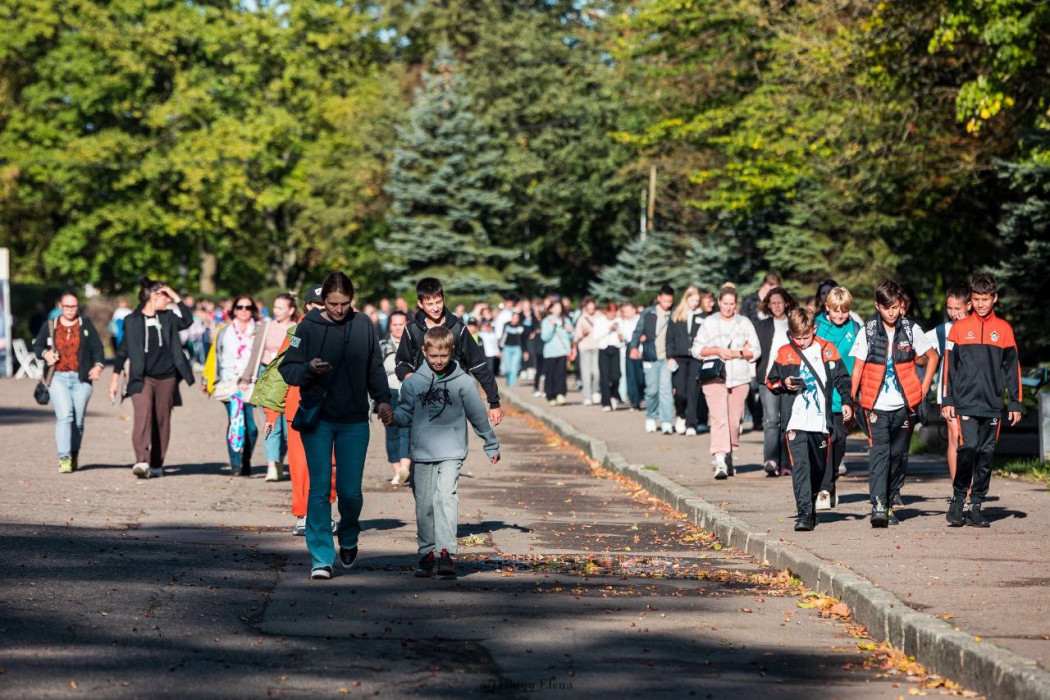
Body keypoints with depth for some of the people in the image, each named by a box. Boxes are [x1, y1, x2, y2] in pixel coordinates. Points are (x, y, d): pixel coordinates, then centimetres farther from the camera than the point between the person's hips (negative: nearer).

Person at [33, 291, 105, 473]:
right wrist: (45, 354, -1)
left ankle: (74, 456, 20)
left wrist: (98, 365, -14)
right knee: (64, 415, -17)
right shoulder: (50, 326, 10)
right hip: (59, 377, -1)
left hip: (81, 379, 1)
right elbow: (37, 346, 20)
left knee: (78, 421, 2)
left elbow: (97, 347, 3)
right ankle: (64, 458, -20)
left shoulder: (85, 325, 8)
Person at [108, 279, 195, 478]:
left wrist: (175, 298, -4)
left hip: (166, 377, 4)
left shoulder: (168, 318, 11)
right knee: (143, 413, -21)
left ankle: (156, 464, 15)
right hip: (142, 378, -4)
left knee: (162, 420, 6)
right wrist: (115, 378, 7)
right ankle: (142, 461, -32)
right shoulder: (132, 320, 3)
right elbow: (122, 350, 7)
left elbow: (187, 320, -3)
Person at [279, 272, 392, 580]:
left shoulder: (363, 324, 3)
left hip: (354, 420, 1)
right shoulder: (309, 326, -4)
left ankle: (349, 538, 32)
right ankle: (321, 558, -3)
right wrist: (309, 368, -22)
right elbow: (287, 369, -2)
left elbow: (375, 367, 12)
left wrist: (383, 399, -1)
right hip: (317, 417, -1)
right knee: (319, 489, -7)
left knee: (350, 491, 2)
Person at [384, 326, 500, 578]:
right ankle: (426, 554, 18)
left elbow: (478, 416, 11)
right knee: (424, 505, 5)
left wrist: (491, 446, 20)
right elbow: (406, 412, 11)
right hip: (422, 454, 2)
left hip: (451, 453, -2)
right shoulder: (413, 383, 3)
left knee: (446, 496, -19)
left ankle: (446, 553, -23)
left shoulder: (463, 382, 1)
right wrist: (394, 417, -13)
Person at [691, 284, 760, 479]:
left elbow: (756, 351, 10)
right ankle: (720, 462, -24)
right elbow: (697, 349, 6)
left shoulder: (745, 323, 12)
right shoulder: (709, 323, 8)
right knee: (719, 418, -15)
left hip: (740, 378, 2)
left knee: (734, 421, 4)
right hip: (715, 377, -2)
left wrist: (739, 353, -7)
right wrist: (717, 351, -9)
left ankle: (729, 458, 20)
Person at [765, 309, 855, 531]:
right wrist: (784, 384, -9)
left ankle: (809, 506, 33)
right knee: (800, 466, -14)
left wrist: (847, 402, -2)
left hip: (820, 421, 2)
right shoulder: (784, 353, 5)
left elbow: (842, 378, 9)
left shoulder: (827, 350, 7)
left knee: (819, 468, 13)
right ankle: (804, 514, -19)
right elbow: (770, 382, 11)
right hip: (795, 422, -2)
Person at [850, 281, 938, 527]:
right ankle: (878, 506, -22)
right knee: (879, 453, -14)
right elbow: (857, 368, 2)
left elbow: (932, 356, 15)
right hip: (876, 405, -2)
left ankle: (890, 504, 18)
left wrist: (923, 388, 8)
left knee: (898, 455, 7)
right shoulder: (868, 332, 0)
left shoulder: (910, 330, 3)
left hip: (904, 405, 2)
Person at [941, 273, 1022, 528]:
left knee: (986, 454, 3)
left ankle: (976, 505, 11)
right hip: (965, 402, -2)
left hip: (992, 405, 2)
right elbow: (949, 366, 7)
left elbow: (1012, 368, 10)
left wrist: (1015, 403, 6)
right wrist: (947, 400, 1)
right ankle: (958, 502, -4)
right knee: (968, 448, -15)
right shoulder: (959, 327, 6)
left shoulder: (1004, 329, 8)